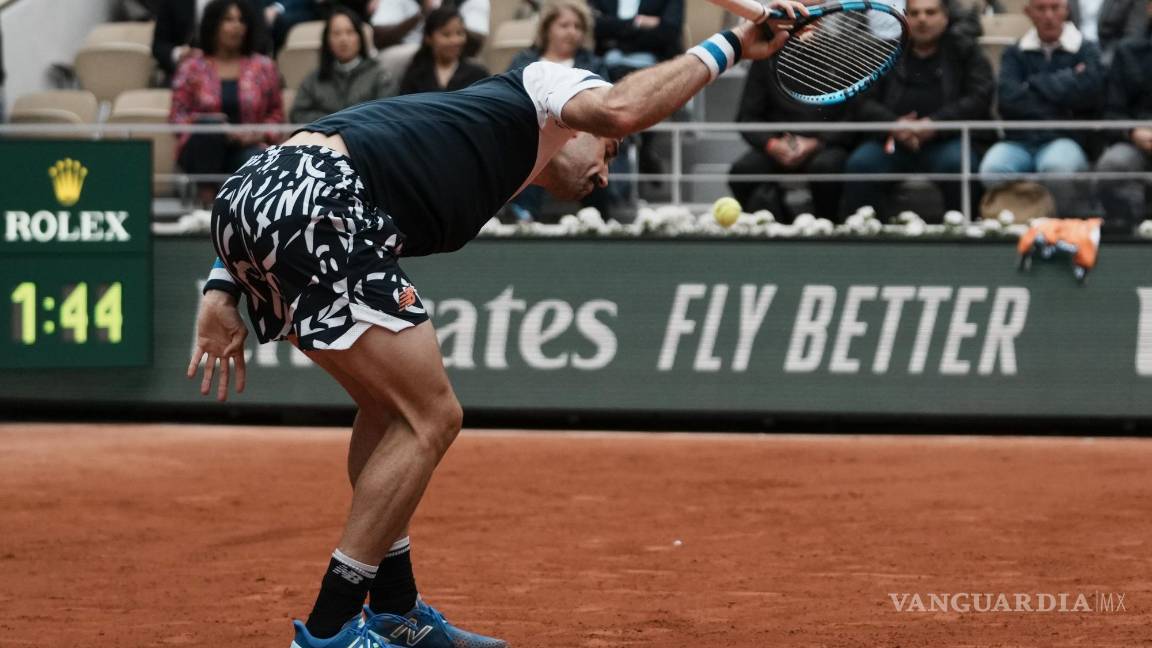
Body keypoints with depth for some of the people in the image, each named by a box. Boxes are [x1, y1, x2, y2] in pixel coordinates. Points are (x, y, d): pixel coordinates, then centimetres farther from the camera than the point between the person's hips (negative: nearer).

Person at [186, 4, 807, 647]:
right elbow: (621, 106, -8)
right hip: (312, 202, -9)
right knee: (431, 417, 0)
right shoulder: (544, 88, 18)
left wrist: (225, 289, 20)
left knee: (391, 405, 24)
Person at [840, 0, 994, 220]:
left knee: (957, 163, -35)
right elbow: (863, 102, 8)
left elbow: (980, 98, 0)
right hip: (893, 141, 2)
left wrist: (936, 123, -16)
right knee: (859, 164, -27)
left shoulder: (964, 51, 13)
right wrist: (892, 125, -14)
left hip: (946, 139, -2)